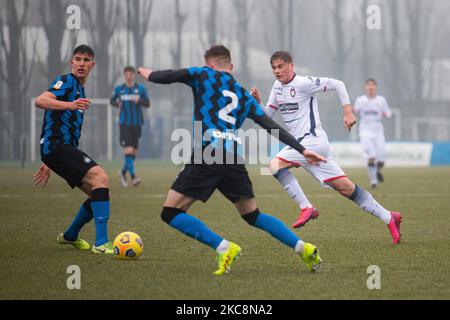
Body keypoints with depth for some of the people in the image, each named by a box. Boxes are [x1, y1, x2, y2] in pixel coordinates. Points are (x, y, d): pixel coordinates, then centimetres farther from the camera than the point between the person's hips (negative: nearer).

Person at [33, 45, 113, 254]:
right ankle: (101, 243, -31)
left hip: (66, 149, 10)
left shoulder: (79, 90, 25)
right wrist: (70, 105, -39)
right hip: (57, 145, -10)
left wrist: (48, 164, 31)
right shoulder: (67, 81, -4)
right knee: (100, 177, -25)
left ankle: (70, 236, 29)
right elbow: (40, 101, -23)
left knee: (99, 193, 9)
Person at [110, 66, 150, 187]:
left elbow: (147, 104, 3)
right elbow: (112, 100, 20)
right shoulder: (119, 89, 5)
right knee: (129, 150, -17)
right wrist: (117, 104, -3)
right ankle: (133, 177, -19)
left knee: (134, 152, 8)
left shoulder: (140, 88, 4)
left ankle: (123, 172, 30)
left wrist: (139, 100, -18)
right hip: (124, 123, -2)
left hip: (137, 124, 2)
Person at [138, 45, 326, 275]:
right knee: (253, 216, 20)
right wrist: (302, 150, 20)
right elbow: (272, 127, 18)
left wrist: (148, 74, 27)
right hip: (234, 161, 6)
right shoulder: (244, 96, 23)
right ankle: (303, 248, 6)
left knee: (171, 213, -2)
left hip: (206, 156, -6)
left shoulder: (204, 75, 10)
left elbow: (163, 77, 4)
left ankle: (224, 248, -16)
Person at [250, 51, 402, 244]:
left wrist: (348, 112, -13)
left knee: (275, 165, -18)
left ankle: (306, 208, -15)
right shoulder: (277, 87, 15)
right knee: (345, 187, 6)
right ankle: (389, 218, 8)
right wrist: (257, 103, -2)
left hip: (312, 140, -8)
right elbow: (267, 116, 17)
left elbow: (337, 84, -9)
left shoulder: (303, 83, -10)